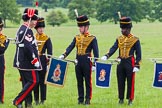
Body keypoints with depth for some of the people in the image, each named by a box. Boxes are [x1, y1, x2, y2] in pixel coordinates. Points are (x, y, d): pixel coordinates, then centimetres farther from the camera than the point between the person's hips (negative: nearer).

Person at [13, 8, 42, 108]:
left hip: (21, 62, 11)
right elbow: (28, 47, -26)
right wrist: (35, 60, -20)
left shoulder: (22, 29, 16)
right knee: (33, 81, -8)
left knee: (27, 83, 12)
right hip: (27, 62, -11)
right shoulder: (27, 31, -17)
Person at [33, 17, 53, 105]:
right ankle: (36, 99, 13)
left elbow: (49, 51, -3)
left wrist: (49, 61, -10)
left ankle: (42, 99, 6)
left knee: (42, 80, 1)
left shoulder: (47, 38, -1)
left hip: (42, 60, -3)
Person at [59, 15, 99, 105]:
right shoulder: (77, 38, 12)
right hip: (78, 61, 5)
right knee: (79, 81, 8)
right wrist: (64, 55, -12)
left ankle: (88, 99, 6)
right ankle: (81, 99, 14)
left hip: (87, 61, -5)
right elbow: (70, 47, 3)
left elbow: (96, 52, -6)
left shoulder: (92, 38, -3)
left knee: (88, 81, 1)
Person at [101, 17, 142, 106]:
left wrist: (137, 66, -10)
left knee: (130, 82, 1)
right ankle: (121, 98, 16)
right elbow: (113, 48, -2)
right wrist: (106, 56, -19)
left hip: (130, 63, -4)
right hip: (120, 63, 4)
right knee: (120, 82, 8)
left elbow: (138, 54, -4)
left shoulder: (135, 40, -4)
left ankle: (130, 99, 9)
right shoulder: (119, 39, 8)